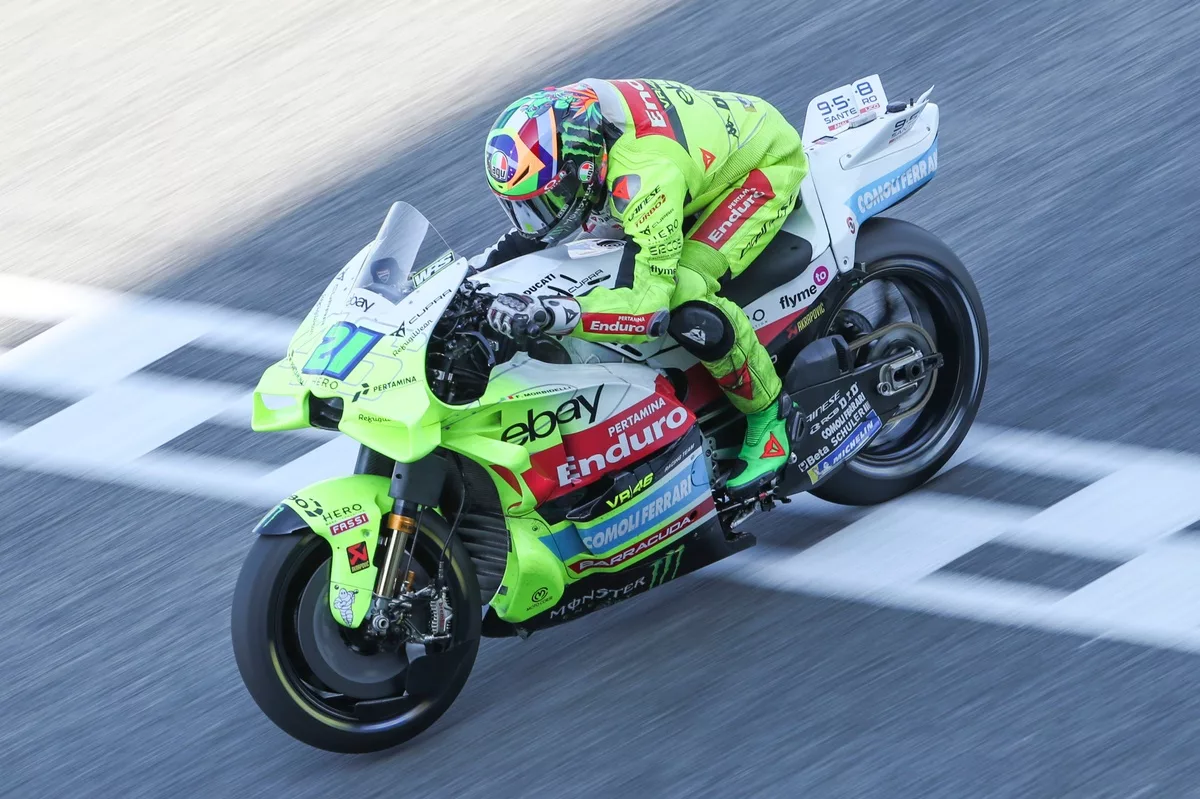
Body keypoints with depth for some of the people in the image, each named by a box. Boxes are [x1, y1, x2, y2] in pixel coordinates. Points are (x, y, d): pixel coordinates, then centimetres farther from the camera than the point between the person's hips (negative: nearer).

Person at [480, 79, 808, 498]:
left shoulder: (642, 173, -42)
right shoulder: (559, 126, -16)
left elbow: (649, 305, -44)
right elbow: (540, 228, 5)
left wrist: (548, 314, -56)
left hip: (767, 161, -9)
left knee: (684, 301, -28)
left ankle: (769, 415, -5)